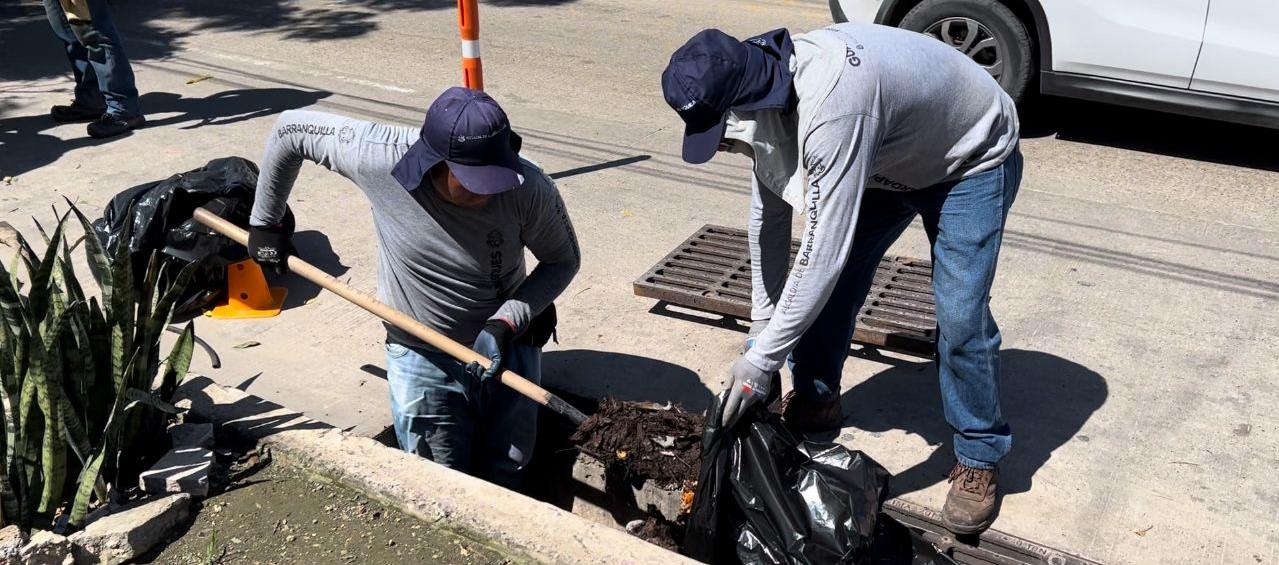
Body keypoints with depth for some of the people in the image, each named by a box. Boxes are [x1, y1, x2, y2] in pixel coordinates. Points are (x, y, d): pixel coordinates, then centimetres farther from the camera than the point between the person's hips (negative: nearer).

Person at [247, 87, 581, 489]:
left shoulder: (529, 188, -26)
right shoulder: (382, 158, -27)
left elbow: (563, 260, -9)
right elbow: (290, 128, -10)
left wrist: (508, 322, -24)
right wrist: (265, 222, 1)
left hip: (507, 343, 1)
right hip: (421, 354, 0)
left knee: (506, 476, 11)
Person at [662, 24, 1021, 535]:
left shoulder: (832, 107, -43)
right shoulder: (763, 94, -16)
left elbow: (823, 252, -41)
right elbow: (769, 213, -5)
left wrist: (761, 362, -33)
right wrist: (761, 330, -1)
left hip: (971, 161, -7)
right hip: (888, 158, 7)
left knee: (959, 318, -15)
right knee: (829, 282, 1)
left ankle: (979, 460, 6)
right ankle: (816, 400, 25)